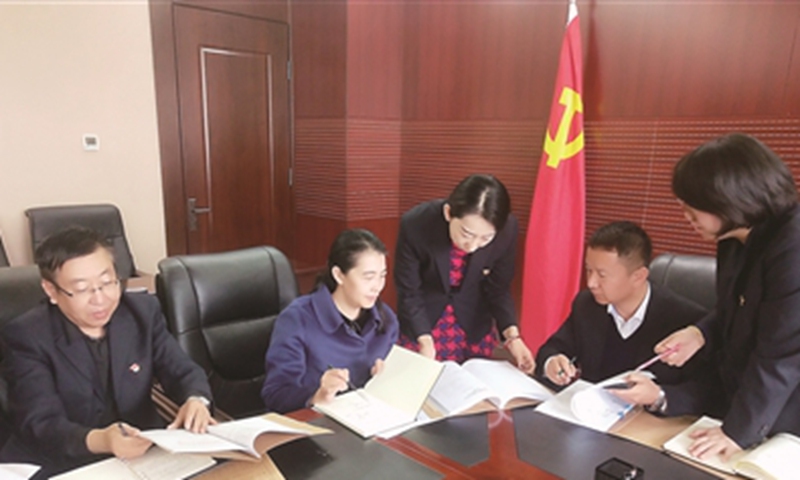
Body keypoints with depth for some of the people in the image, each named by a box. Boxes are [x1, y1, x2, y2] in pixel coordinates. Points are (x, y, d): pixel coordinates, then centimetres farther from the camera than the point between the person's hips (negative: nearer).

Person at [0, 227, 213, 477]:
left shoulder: (143, 310, -2)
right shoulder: (26, 337, -10)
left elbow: (183, 371, -2)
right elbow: (40, 424, -18)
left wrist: (196, 400, -25)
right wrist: (97, 441, -38)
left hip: (144, 452, 2)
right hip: (63, 466, -2)